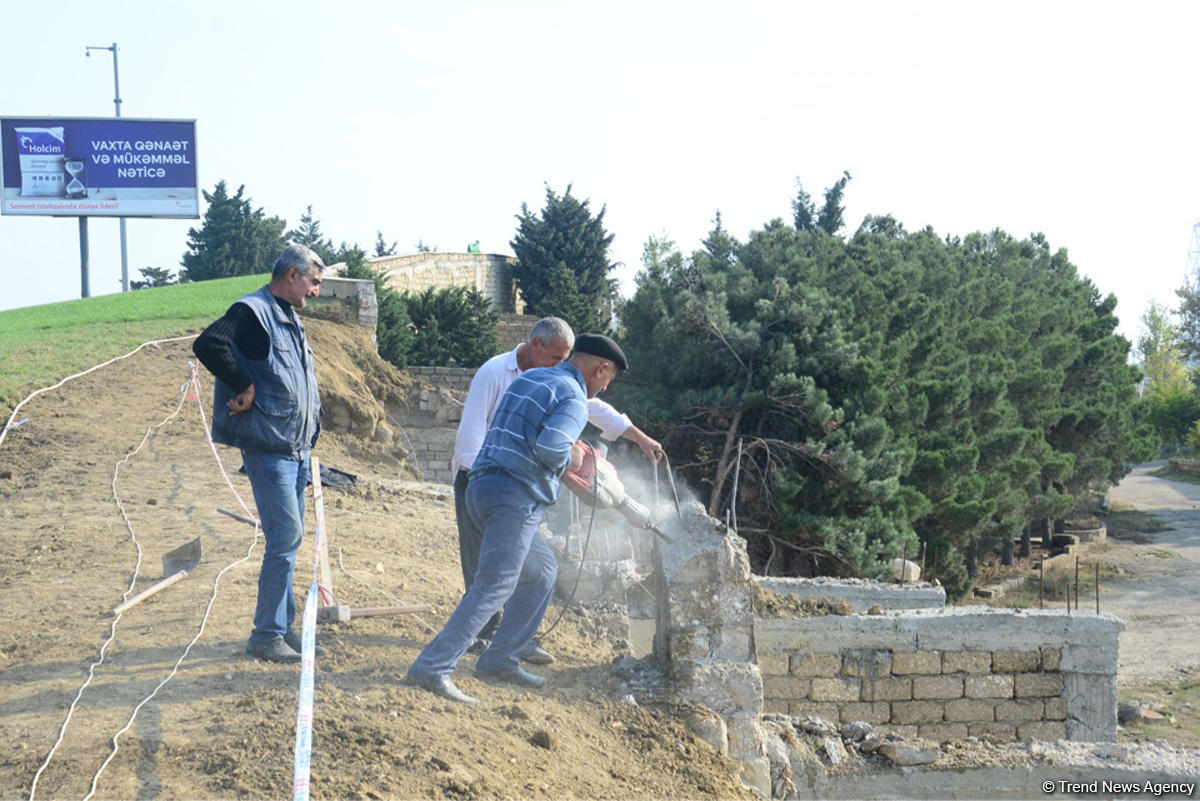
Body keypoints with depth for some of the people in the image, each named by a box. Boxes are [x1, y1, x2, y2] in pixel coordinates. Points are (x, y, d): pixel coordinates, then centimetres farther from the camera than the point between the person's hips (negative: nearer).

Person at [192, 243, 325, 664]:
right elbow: (207, 345, -28)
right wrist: (244, 387, -22)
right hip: (268, 449, -9)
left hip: (297, 451, 9)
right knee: (286, 537, -10)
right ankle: (266, 635, -1)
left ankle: (283, 628, 21)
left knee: (287, 539, 13)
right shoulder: (253, 312, -11)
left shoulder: (291, 320, 19)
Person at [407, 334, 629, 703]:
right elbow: (549, 448, -22)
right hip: (516, 496, -10)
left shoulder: (527, 378, 20)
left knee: (542, 571, 21)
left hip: (482, 487, 10)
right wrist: (569, 459, -1)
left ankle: (500, 660, 19)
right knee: (494, 587, -11)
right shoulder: (573, 399, -7)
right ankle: (432, 668, -17)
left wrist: (567, 456, 29)